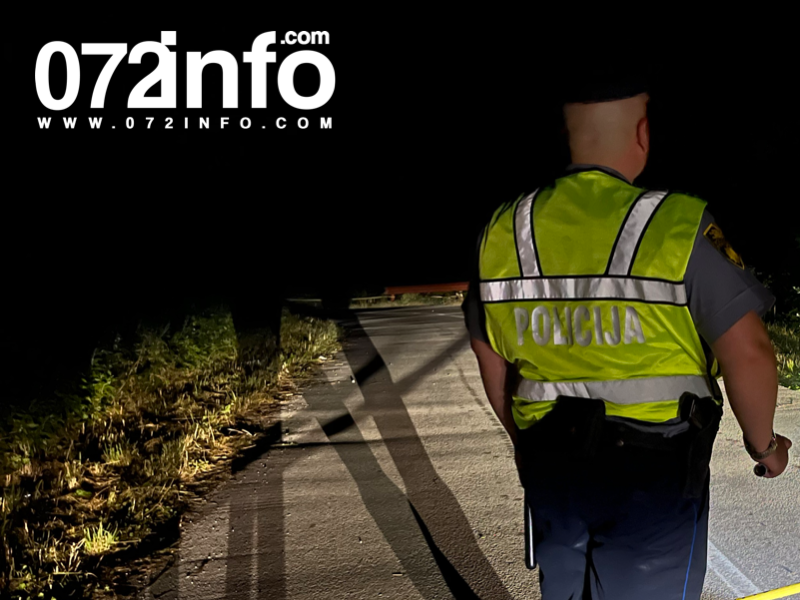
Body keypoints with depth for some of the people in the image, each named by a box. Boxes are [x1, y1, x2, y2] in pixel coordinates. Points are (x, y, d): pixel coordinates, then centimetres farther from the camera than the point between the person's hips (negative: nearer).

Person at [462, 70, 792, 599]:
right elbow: (748, 352, -19)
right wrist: (763, 443, -1)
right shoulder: (678, 226, -15)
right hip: (655, 472, -4)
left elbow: (492, 359, 9)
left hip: (551, 471, 4)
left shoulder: (505, 231, 0)